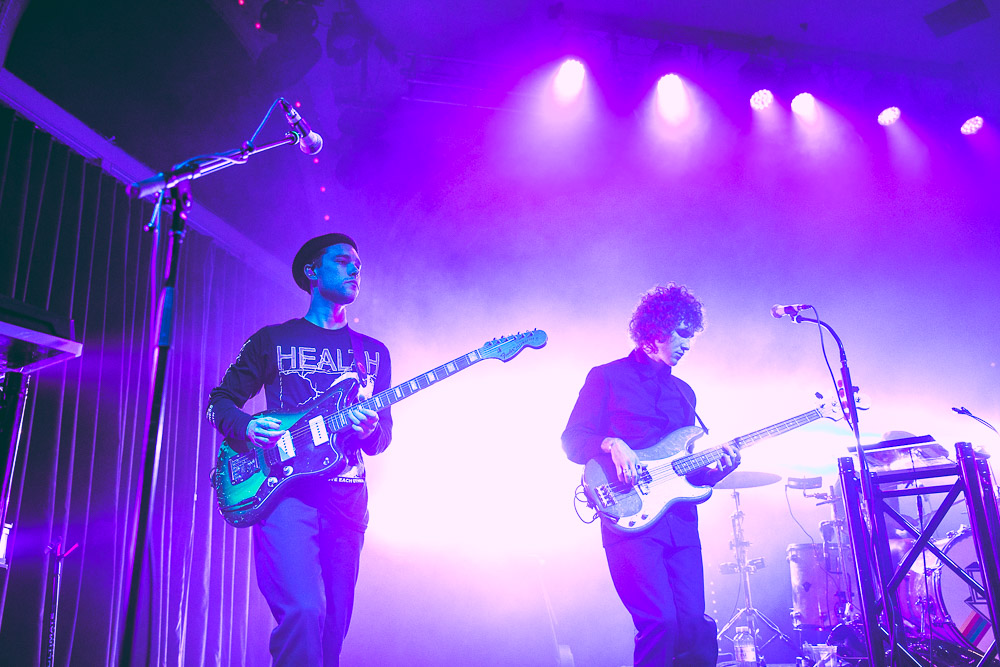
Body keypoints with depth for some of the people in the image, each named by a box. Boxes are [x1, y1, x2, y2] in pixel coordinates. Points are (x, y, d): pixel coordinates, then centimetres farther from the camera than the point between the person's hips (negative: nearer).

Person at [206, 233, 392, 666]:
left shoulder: (374, 352, 19)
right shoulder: (273, 340, 12)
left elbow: (385, 434, 17)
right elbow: (220, 401, 13)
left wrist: (371, 431, -7)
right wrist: (247, 427, -9)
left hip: (347, 496, 3)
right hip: (286, 488, -3)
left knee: (333, 628, 4)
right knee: (305, 609, -23)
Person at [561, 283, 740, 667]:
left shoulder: (683, 392, 23)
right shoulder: (608, 377, 5)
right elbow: (572, 440, -1)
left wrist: (712, 472, 2)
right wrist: (612, 444, -19)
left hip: (680, 519, 6)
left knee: (695, 626, 1)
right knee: (660, 621, -18)